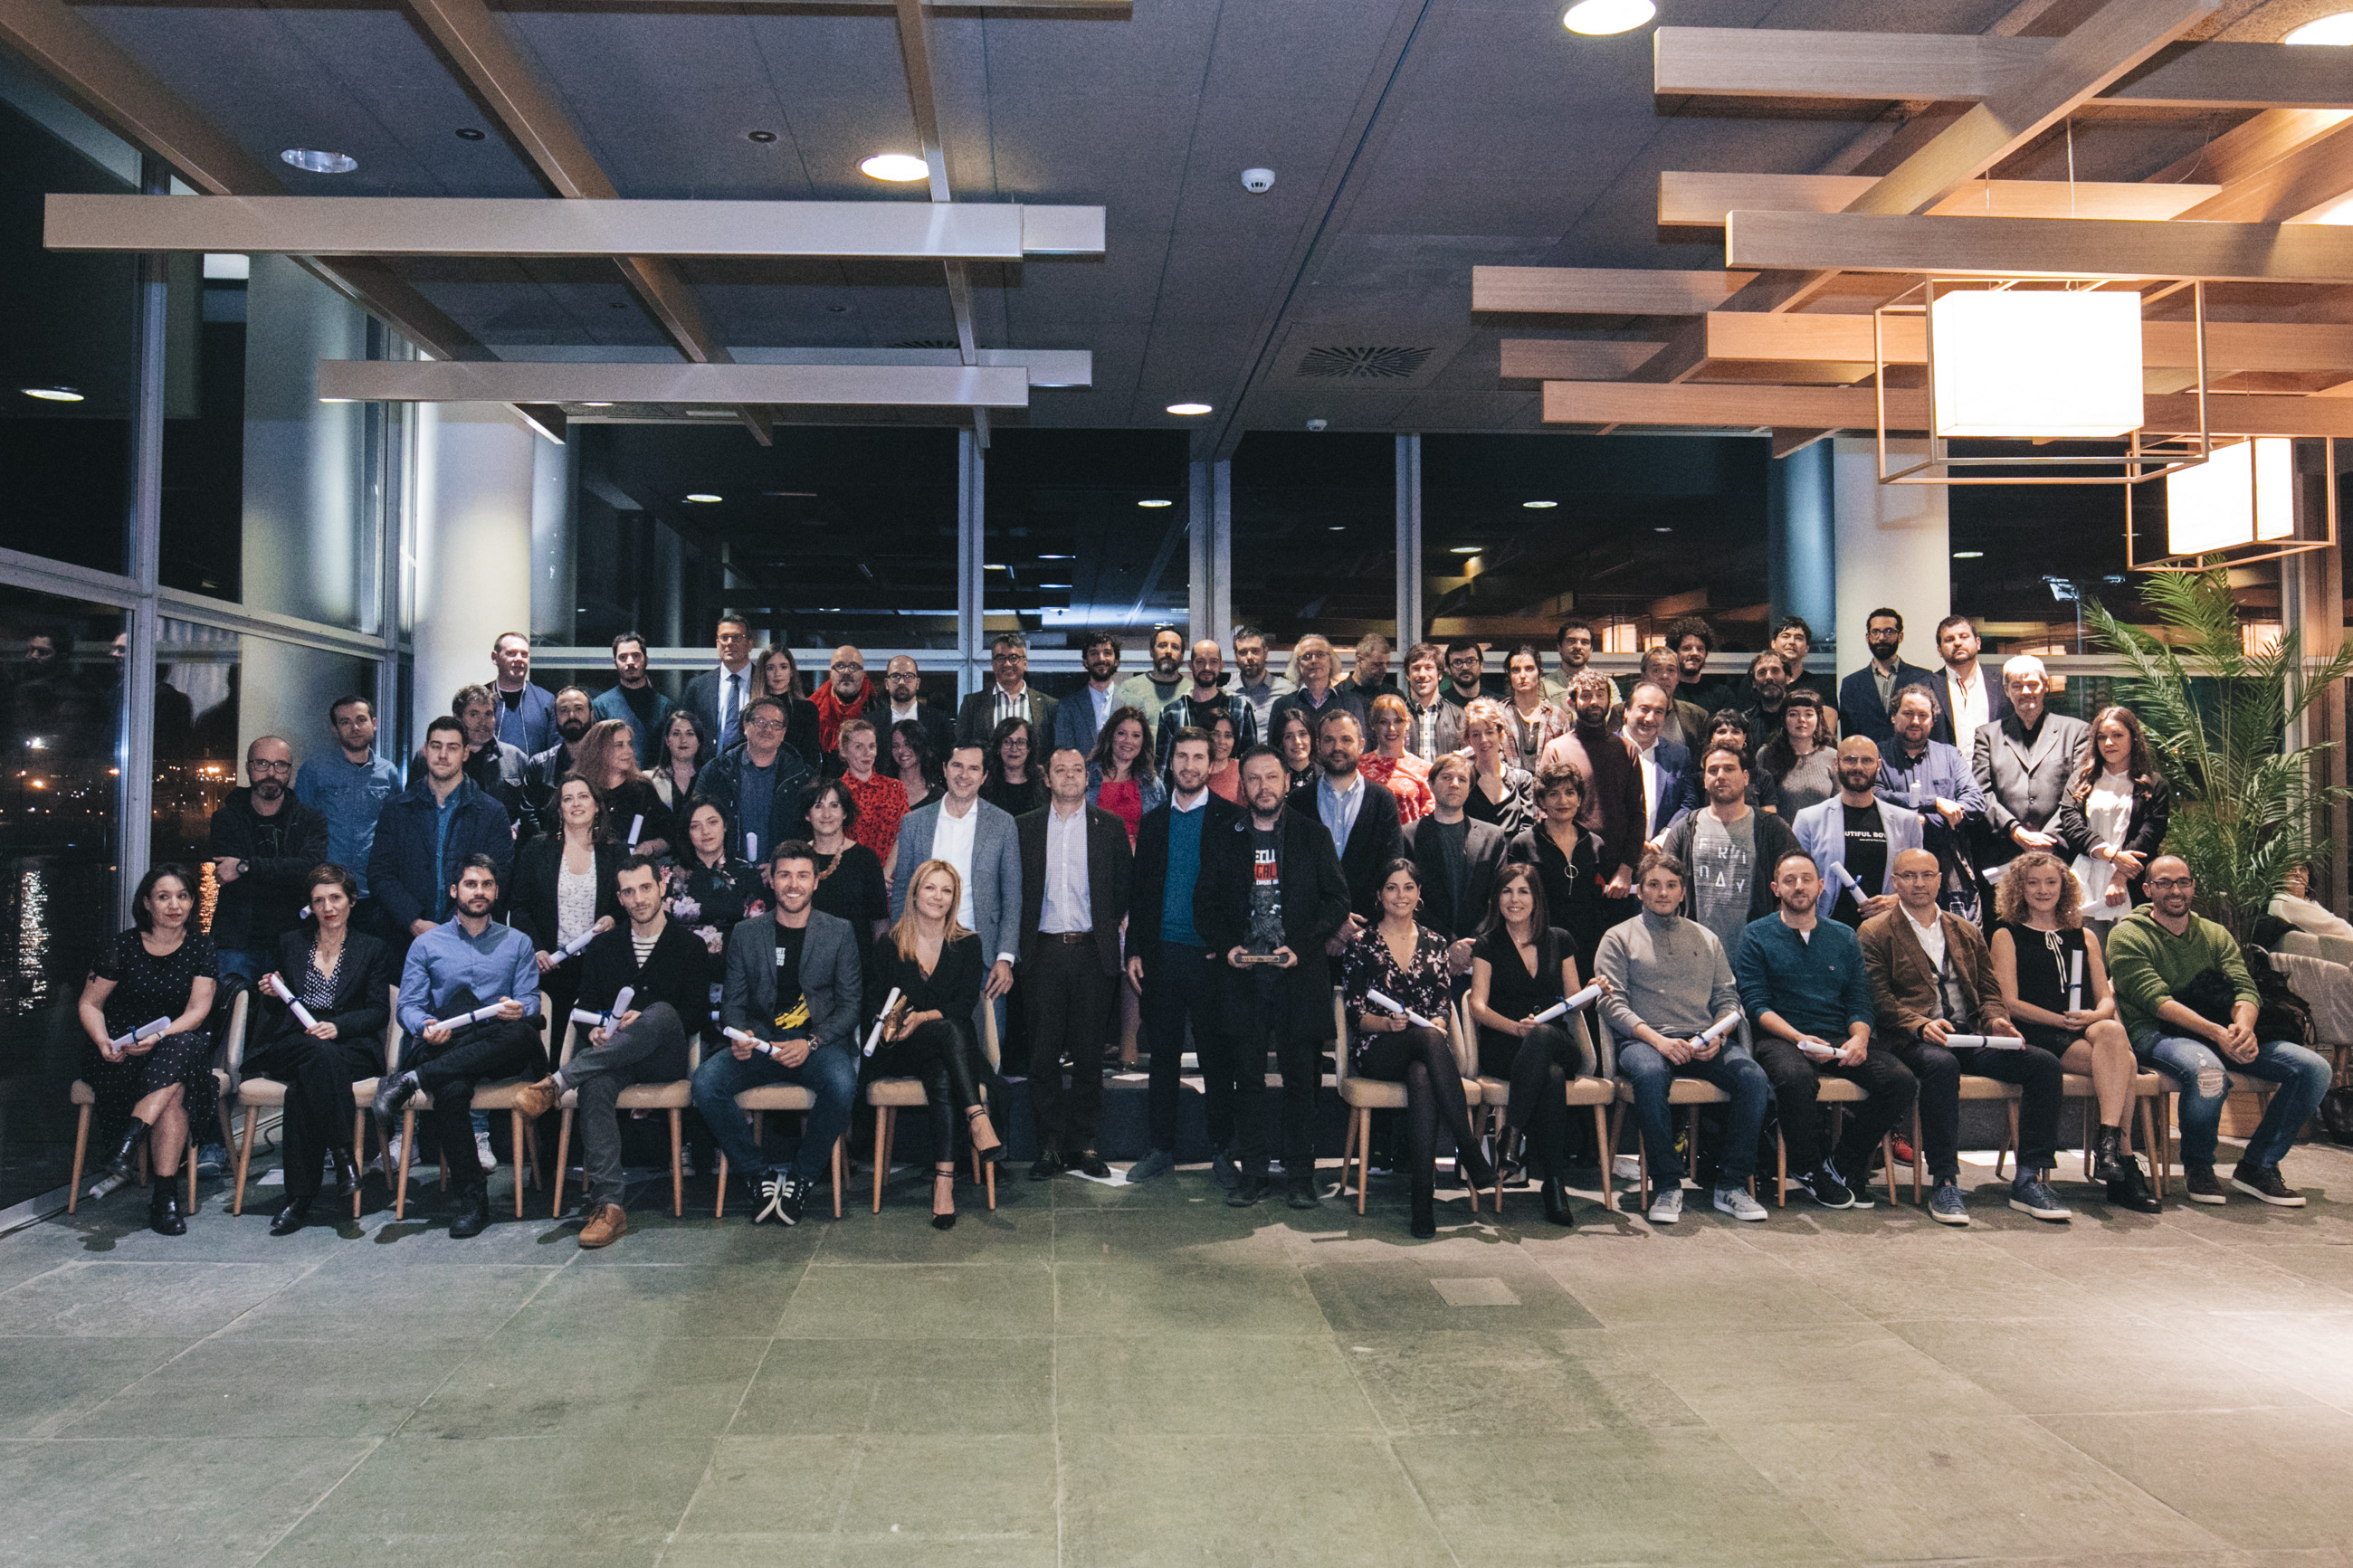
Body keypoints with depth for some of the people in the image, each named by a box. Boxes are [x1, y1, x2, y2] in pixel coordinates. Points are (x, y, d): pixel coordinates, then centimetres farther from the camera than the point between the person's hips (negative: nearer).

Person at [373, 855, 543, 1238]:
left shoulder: (517, 942, 20)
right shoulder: (426, 945, 19)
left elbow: (531, 999, 9)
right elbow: (409, 1005, 9)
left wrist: (520, 1009, -16)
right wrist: (426, 1027, -14)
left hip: (499, 1054, 1)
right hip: (443, 1047, 0)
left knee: (524, 1033, -37)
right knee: (452, 1090, -36)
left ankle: (411, 1080, -37)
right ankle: (472, 1197, -26)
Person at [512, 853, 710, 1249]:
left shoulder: (690, 946, 10)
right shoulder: (603, 945, 21)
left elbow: (697, 1013, 1)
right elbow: (587, 1003, 15)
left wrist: (646, 1021, -16)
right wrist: (595, 1030, -9)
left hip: (664, 1059, -2)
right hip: (610, 1057, 2)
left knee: (662, 1012, -36)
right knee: (594, 1086, -34)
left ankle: (557, 1081, -35)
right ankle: (608, 1204, -39)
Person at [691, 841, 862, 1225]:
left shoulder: (839, 932, 7)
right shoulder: (746, 934, 13)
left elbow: (850, 1003, 3)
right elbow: (734, 1002, 12)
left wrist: (810, 1043, -14)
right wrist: (739, 1034, -12)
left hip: (818, 1043, -2)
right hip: (761, 1043, 2)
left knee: (842, 1083, -35)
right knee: (705, 1082, -26)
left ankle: (802, 1176, -10)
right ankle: (759, 1174, -8)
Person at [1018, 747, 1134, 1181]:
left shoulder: (1110, 826, 6)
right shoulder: (1025, 827, 7)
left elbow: (1125, 885, 8)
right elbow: (1016, 888, 7)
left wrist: (1106, 926, 2)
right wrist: (1022, 941, 1)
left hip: (1092, 953, 0)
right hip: (1043, 953, 0)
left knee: (1088, 1055, 5)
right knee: (1043, 1055, 1)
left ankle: (1082, 1143, 15)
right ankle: (1050, 1146, 10)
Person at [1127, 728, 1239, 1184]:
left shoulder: (1229, 818, 0)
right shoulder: (1154, 821, 11)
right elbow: (1140, 890, 13)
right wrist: (1135, 951, 6)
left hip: (1210, 957, -3)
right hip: (1162, 954, 3)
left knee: (1218, 1059, 3)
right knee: (1162, 1056, 9)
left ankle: (1221, 1153, 13)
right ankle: (1161, 1149, 19)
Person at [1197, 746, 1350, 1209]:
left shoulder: (1313, 835, 5)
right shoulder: (1222, 840, 9)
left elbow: (1337, 900, 3)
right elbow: (1205, 905, 11)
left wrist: (1302, 946, -10)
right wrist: (1227, 946, -6)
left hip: (1299, 975, -1)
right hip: (1244, 974, 1)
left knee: (1301, 1076, 3)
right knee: (1247, 1078, 5)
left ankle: (1301, 1174, 13)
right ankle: (1251, 1172, 14)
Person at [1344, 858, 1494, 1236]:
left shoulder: (1434, 944, 16)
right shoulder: (1361, 943, 7)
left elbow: (1443, 1007, 12)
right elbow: (1355, 1013, 0)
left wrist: (1437, 1024, -12)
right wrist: (1388, 1024, -19)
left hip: (1427, 1049, 2)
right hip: (1376, 1052, -2)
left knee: (1422, 1077, -38)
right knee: (1430, 1039, -37)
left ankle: (1423, 1195, -41)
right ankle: (1469, 1152, -40)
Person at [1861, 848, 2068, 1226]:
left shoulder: (1967, 932, 24)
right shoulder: (1875, 933, 7)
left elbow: (1989, 992, 19)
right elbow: (1878, 999, -4)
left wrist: (1996, 1021, -4)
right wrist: (1920, 1025, -21)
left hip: (1971, 1036, 5)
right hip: (1913, 1039, -5)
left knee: (2044, 1063, -19)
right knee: (1941, 1065, -39)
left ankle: (2030, 1180, -16)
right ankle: (1943, 1184, -31)